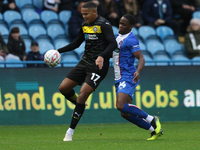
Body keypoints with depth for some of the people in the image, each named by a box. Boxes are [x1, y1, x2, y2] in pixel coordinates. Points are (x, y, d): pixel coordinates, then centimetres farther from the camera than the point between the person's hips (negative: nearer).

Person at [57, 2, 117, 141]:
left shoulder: (103, 24, -11)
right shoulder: (85, 25, 12)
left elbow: (113, 44, -20)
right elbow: (76, 43, 25)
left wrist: (102, 56, -36)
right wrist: (59, 51, 16)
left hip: (98, 66, -8)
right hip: (85, 62, 8)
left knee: (83, 94, -16)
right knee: (63, 88, 1)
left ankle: (70, 132, -10)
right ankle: (80, 105, 30)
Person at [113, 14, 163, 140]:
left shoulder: (130, 40, -12)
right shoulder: (118, 37, 16)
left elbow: (141, 58, -18)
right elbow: (113, 53, 33)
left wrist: (138, 71, -36)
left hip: (128, 77, -9)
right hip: (119, 79, 9)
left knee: (121, 106, -25)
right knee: (125, 113, 4)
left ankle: (152, 119, -10)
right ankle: (154, 130, 13)